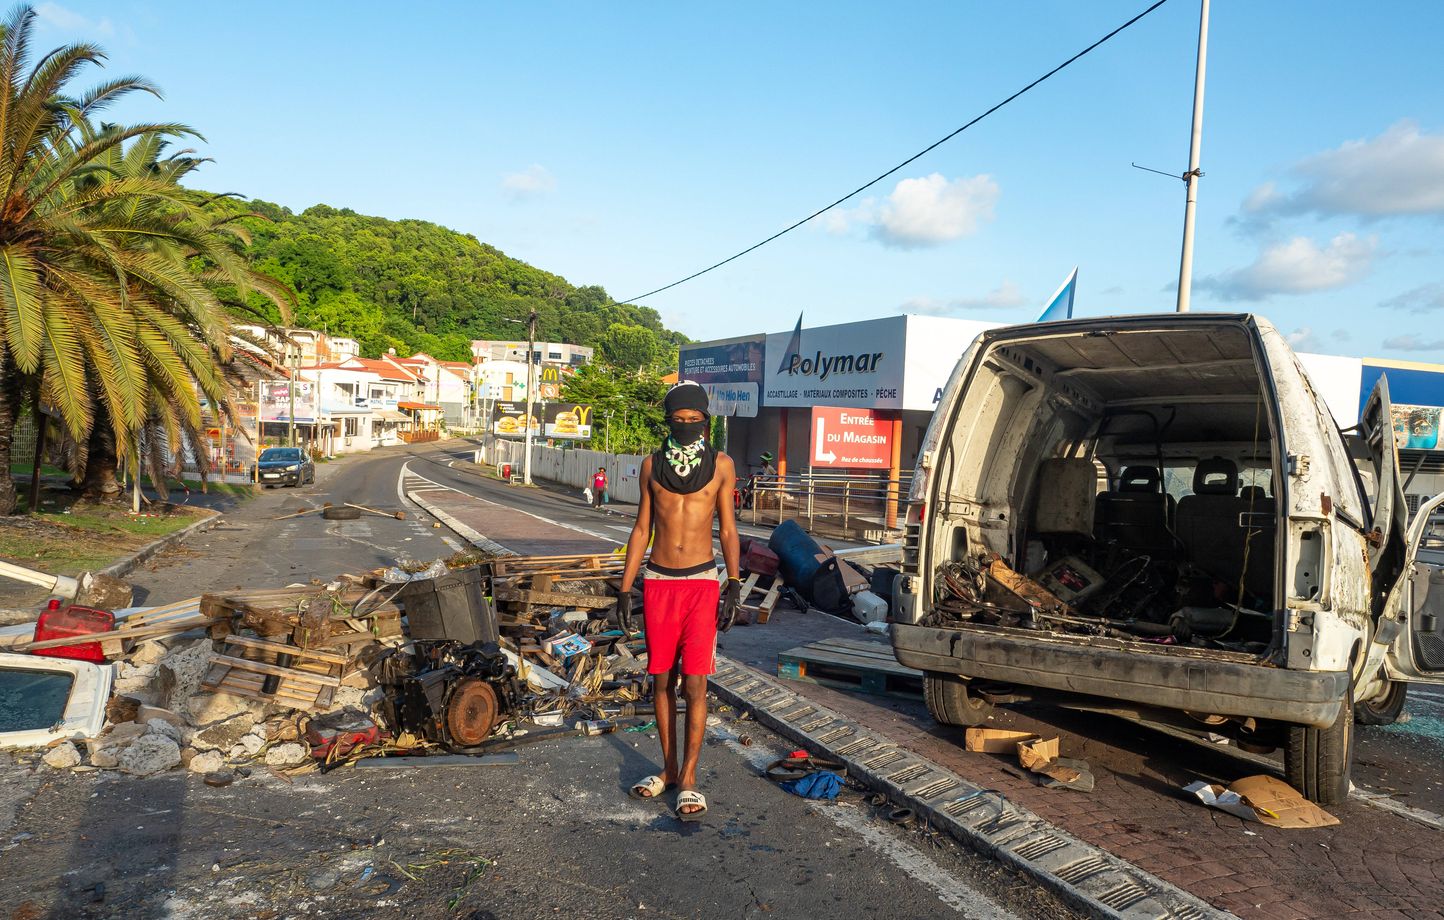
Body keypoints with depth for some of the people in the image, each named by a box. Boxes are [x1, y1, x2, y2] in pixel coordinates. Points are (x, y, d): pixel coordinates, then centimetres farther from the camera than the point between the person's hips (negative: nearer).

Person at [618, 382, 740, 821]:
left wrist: (734, 586, -3)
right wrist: (626, 586, 6)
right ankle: (669, 769, 23)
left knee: (694, 683, -5)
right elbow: (641, 527, 9)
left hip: (701, 583, -2)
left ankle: (688, 778, 6)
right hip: (658, 583, 2)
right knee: (662, 680, 9)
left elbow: (727, 528, 4)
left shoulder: (721, 465, 0)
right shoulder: (652, 464, 5)